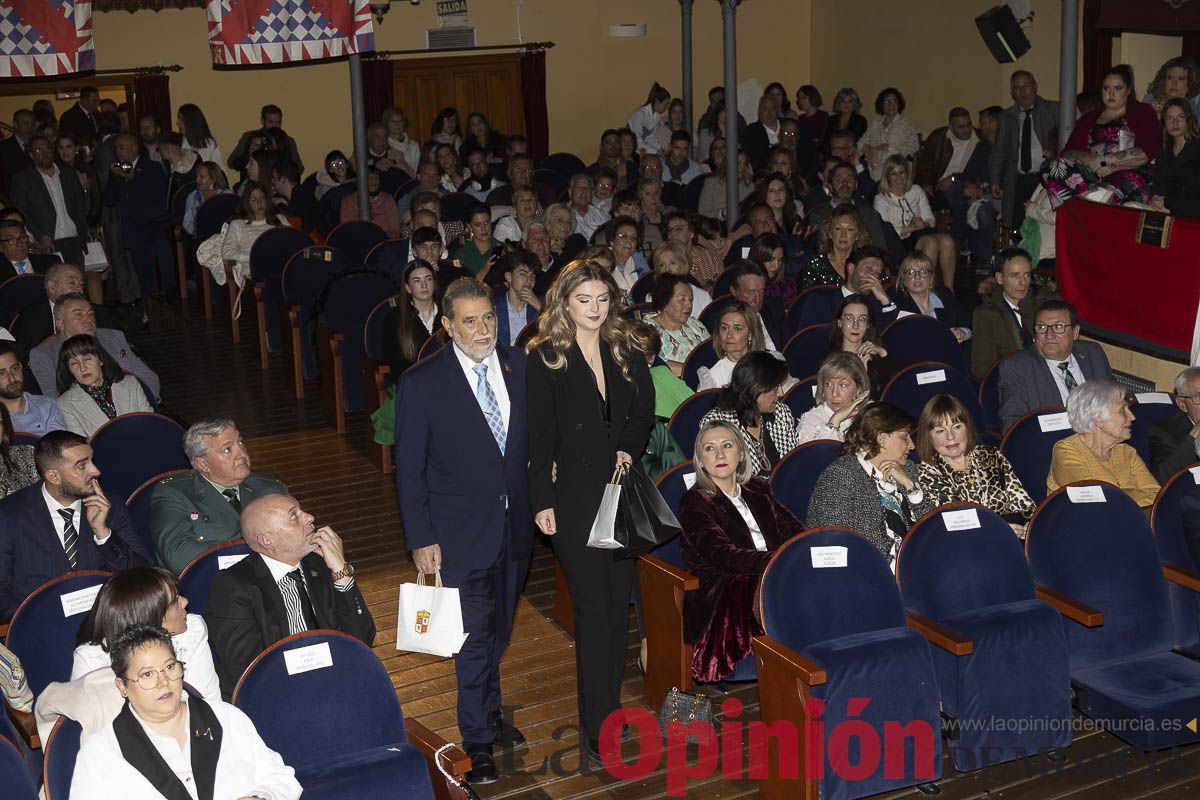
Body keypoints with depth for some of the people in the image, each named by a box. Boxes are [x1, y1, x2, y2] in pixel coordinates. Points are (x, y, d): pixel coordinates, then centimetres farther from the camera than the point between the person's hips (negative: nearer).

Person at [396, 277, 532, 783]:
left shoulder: (519, 366, 1)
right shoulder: (422, 384, -11)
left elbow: (538, 434, 8)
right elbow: (410, 470, -8)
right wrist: (420, 539, -11)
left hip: (514, 527, 4)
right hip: (461, 532, -4)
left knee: (499, 631, 19)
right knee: (473, 637, 2)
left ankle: (489, 714, 41)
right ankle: (478, 741, 19)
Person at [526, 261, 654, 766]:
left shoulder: (627, 353, 9)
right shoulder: (544, 357, -4)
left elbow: (645, 413, 14)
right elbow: (539, 434, -6)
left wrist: (629, 450, -6)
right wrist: (542, 501, -10)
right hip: (573, 494, -4)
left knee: (618, 601, 8)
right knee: (594, 606, -6)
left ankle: (608, 709, 21)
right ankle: (598, 729, 1)